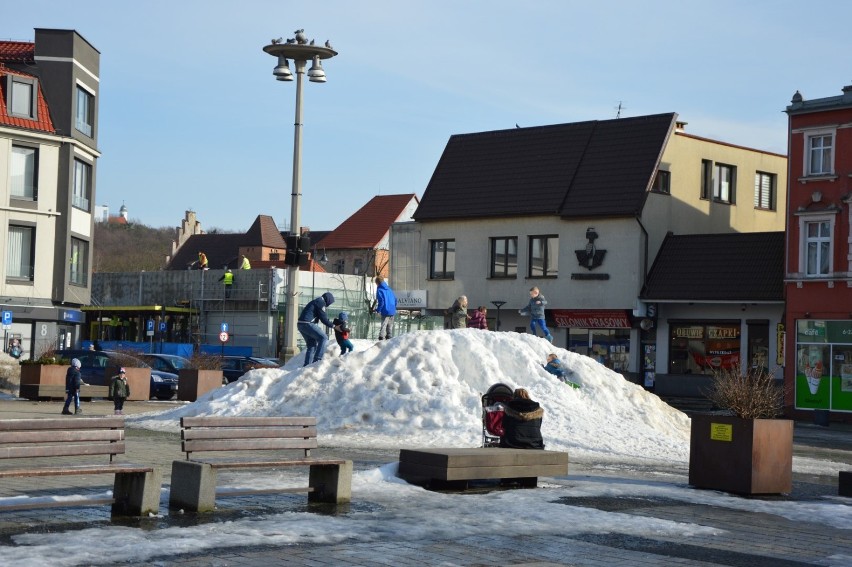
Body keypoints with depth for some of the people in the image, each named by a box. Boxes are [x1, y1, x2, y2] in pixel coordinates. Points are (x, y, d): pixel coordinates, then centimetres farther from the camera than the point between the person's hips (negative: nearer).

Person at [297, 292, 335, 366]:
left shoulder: (316, 301, 25)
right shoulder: (321, 302, -5)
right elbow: (323, 318, -9)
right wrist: (333, 326, -2)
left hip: (300, 324, 10)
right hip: (308, 324, -10)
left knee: (312, 344, 16)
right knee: (323, 338, -6)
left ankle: (307, 364, 12)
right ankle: (317, 359, -12)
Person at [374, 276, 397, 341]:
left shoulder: (379, 290, -6)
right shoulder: (389, 289, 15)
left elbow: (381, 301, -14)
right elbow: (395, 299, 16)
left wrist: (378, 310, -7)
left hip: (386, 312, -7)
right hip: (392, 311, 7)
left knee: (383, 325, -10)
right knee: (390, 326, 15)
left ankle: (381, 338, -21)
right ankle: (389, 338, 19)